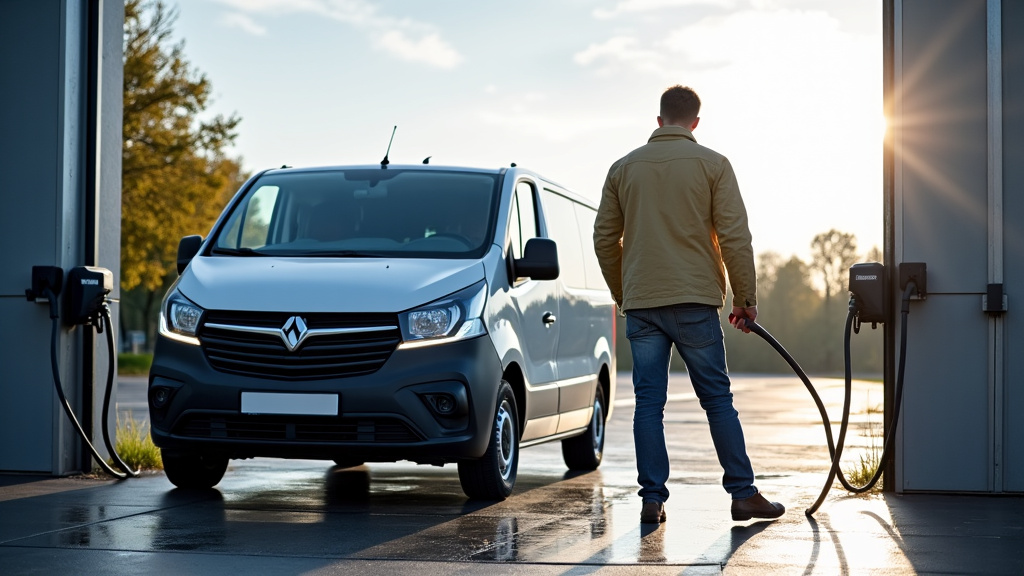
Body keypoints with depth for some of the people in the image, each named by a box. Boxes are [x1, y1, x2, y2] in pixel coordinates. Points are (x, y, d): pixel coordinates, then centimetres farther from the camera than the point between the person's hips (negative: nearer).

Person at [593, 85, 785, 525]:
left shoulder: (624, 167, 10)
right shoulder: (712, 164, 1)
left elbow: (605, 238, 12)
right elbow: (735, 237, -5)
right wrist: (745, 298, 3)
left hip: (640, 304, 2)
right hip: (695, 301, -2)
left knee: (649, 401, 4)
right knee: (717, 398, 4)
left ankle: (652, 500, 2)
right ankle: (744, 494, 7)